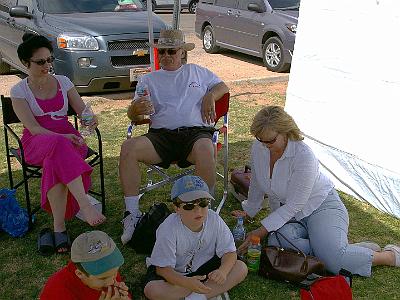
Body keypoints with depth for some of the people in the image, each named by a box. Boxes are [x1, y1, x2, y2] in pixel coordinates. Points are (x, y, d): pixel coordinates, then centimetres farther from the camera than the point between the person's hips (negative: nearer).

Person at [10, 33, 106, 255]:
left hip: (68, 138, 2)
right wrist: (61, 138, -25)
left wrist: (91, 120, -20)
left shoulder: (63, 82, 12)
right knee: (59, 147, -39)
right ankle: (85, 206, -48)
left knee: (56, 163, -35)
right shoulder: (19, 91, 3)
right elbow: (34, 128, -9)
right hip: (36, 143, -2)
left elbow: (83, 110, 5)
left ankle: (58, 228, -34)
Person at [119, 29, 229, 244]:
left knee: (204, 150, -38)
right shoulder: (149, 80, 22)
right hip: (161, 134, 1)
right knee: (128, 148, -28)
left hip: (196, 131, -1)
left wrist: (210, 96, 6)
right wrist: (136, 109, -14)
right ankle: (132, 214, -22)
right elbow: (133, 116, 13)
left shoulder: (197, 72, 25)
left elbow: (222, 87, 29)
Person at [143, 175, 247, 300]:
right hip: (176, 273, -2)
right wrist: (188, 283, -42)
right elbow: (163, 268, -25)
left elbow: (229, 252, -12)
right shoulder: (168, 229, -28)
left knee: (241, 268, -15)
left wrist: (223, 271, -34)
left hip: (203, 267, 3)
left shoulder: (215, 220, -18)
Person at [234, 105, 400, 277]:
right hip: (286, 213, 6)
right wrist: (248, 211, 25)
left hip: (321, 207, -5)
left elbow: (293, 206, -24)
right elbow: (256, 185, 12)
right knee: (276, 242, -30)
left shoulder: (304, 156, -27)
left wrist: (261, 231, -24)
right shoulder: (258, 148, -8)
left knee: (334, 261, -28)